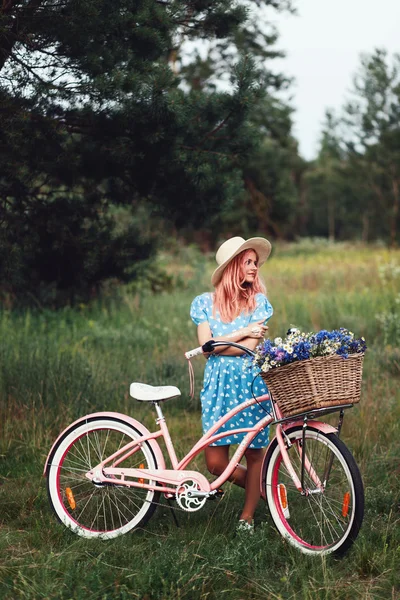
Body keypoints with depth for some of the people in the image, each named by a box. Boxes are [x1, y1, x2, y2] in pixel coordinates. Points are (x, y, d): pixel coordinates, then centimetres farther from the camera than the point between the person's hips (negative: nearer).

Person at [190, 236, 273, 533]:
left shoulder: (259, 302, 2)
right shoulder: (206, 302, 5)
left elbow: (249, 347, -9)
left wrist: (217, 345, -6)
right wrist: (242, 333, -10)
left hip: (252, 383, -1)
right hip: (218, 384, 1)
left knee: (255, 452, 3)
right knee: (216, 462, -3)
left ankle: (247, 516, 20)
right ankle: (263, 490, 23)